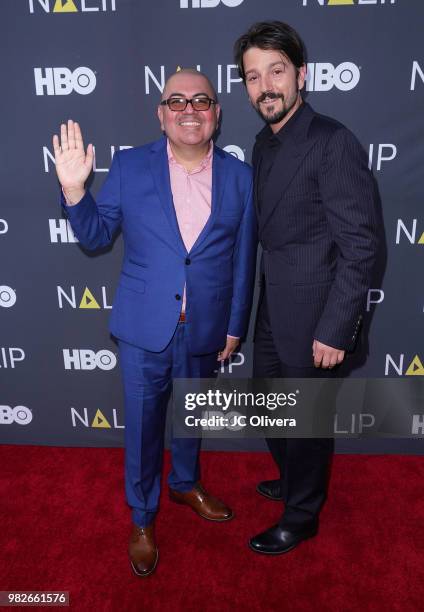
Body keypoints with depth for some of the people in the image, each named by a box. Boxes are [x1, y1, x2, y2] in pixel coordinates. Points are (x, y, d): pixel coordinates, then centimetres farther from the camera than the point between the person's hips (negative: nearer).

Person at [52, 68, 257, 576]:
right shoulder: (129, 166, -4)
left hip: (205, 330, 2)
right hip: (144, 329, -1)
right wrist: (74, 190, -16)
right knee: (143, 426, 12)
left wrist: (235, 326, 5)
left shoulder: (239, 176, -1)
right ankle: (142, 518, 37)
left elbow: (243, 259, 3)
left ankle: (186, 484, 52)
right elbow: (96, 235, 2)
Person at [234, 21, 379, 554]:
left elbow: (359, 245, -18)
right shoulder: (264, 143, 7)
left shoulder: (333, 142, -17)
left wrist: (335, 330, -19)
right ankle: (293, 480, 51)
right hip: (273, 310, 8)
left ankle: (301, 516, 37)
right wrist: (253, 307, 13)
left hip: (312, 315, -8)